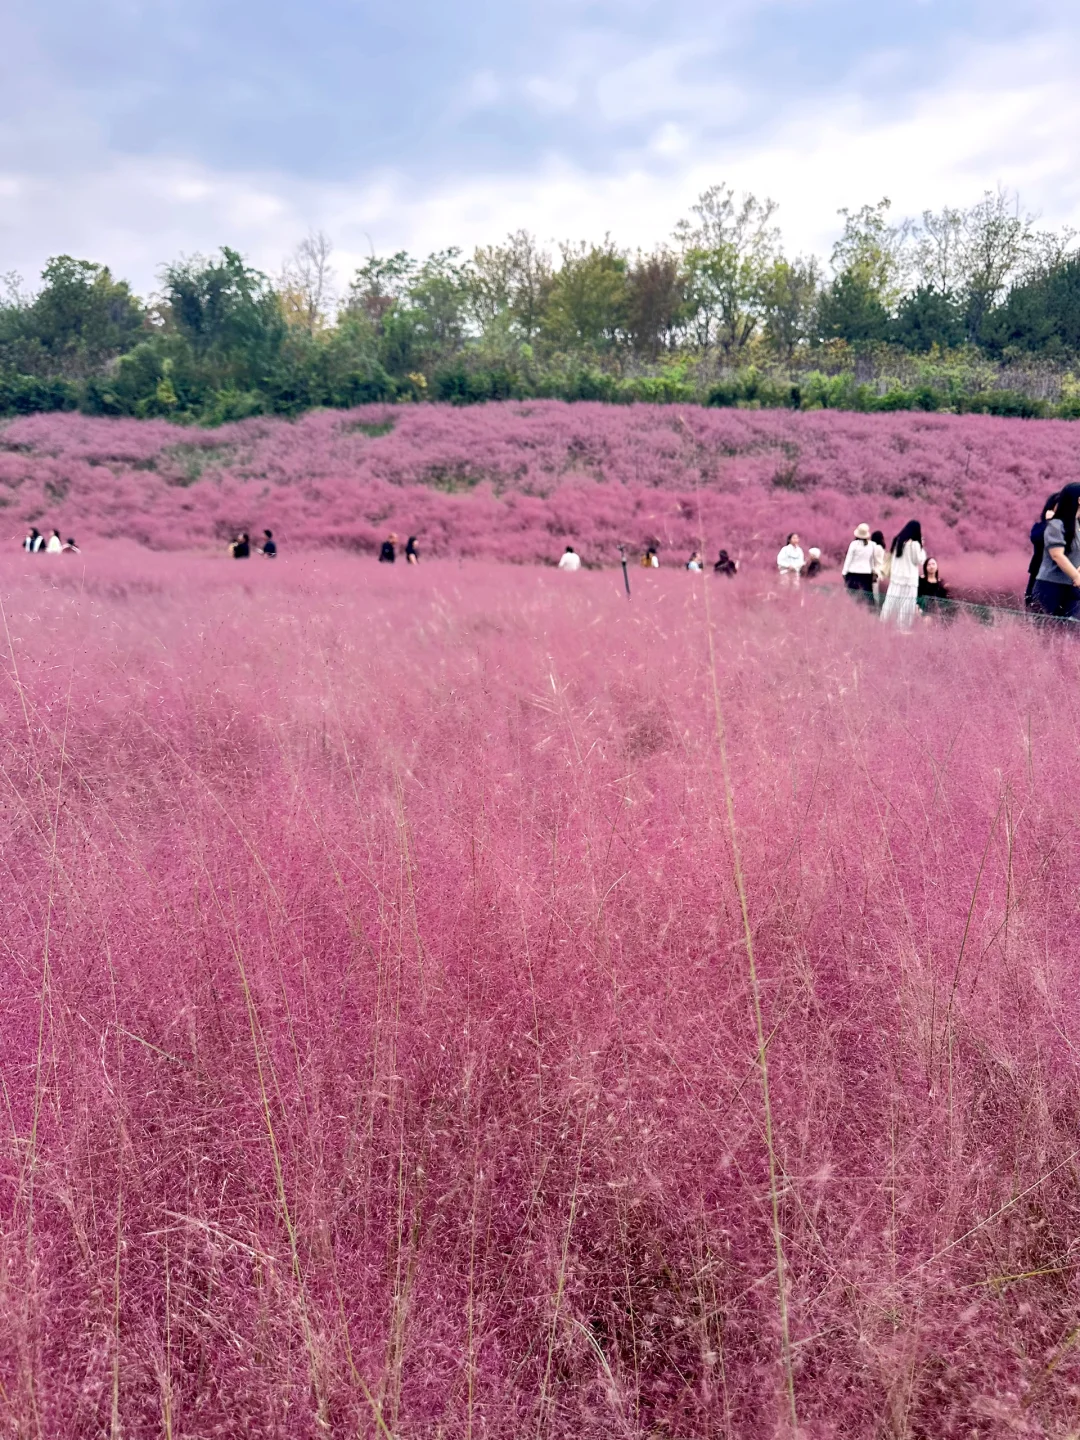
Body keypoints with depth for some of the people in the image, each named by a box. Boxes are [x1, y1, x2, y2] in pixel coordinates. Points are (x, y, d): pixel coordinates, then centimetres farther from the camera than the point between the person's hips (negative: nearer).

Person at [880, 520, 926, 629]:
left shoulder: (897, 540, 9)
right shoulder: (914, 544, -11)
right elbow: (919, 561, -3)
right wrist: (921, 548, 5)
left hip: (896, 576, 7)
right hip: (909, 578, -6)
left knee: (893, 601, 8)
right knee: (906, 603, -5)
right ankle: (903, 627, -7)